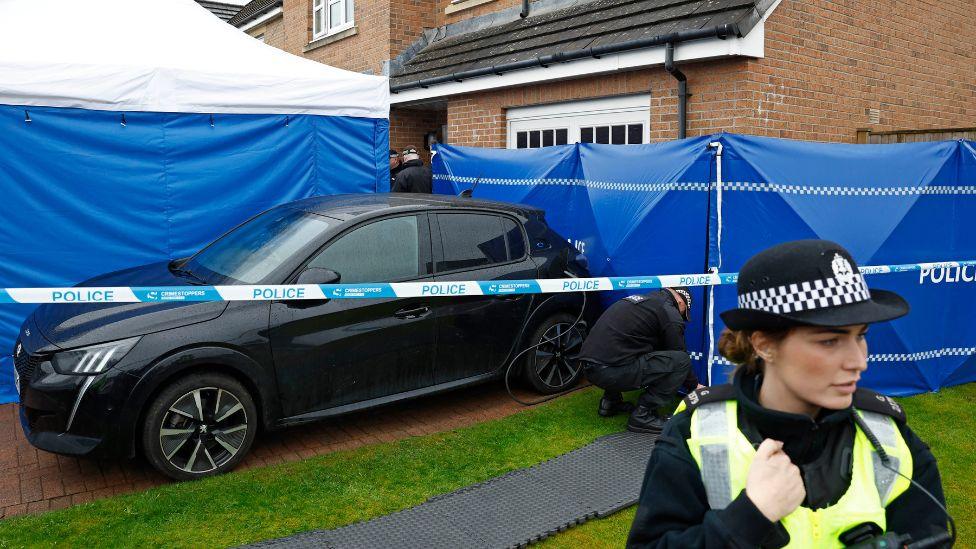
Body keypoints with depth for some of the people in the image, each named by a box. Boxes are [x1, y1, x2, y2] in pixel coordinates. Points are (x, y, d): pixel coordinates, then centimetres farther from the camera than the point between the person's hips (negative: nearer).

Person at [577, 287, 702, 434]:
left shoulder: (641, 300, 25)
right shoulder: (671, 313, 0)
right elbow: (680, 356, 9)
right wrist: (695, 386, 28)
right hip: (611, 371, -9)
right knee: (681, 361, -3)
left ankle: (610, 401, 25)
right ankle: (643, 415, -2)